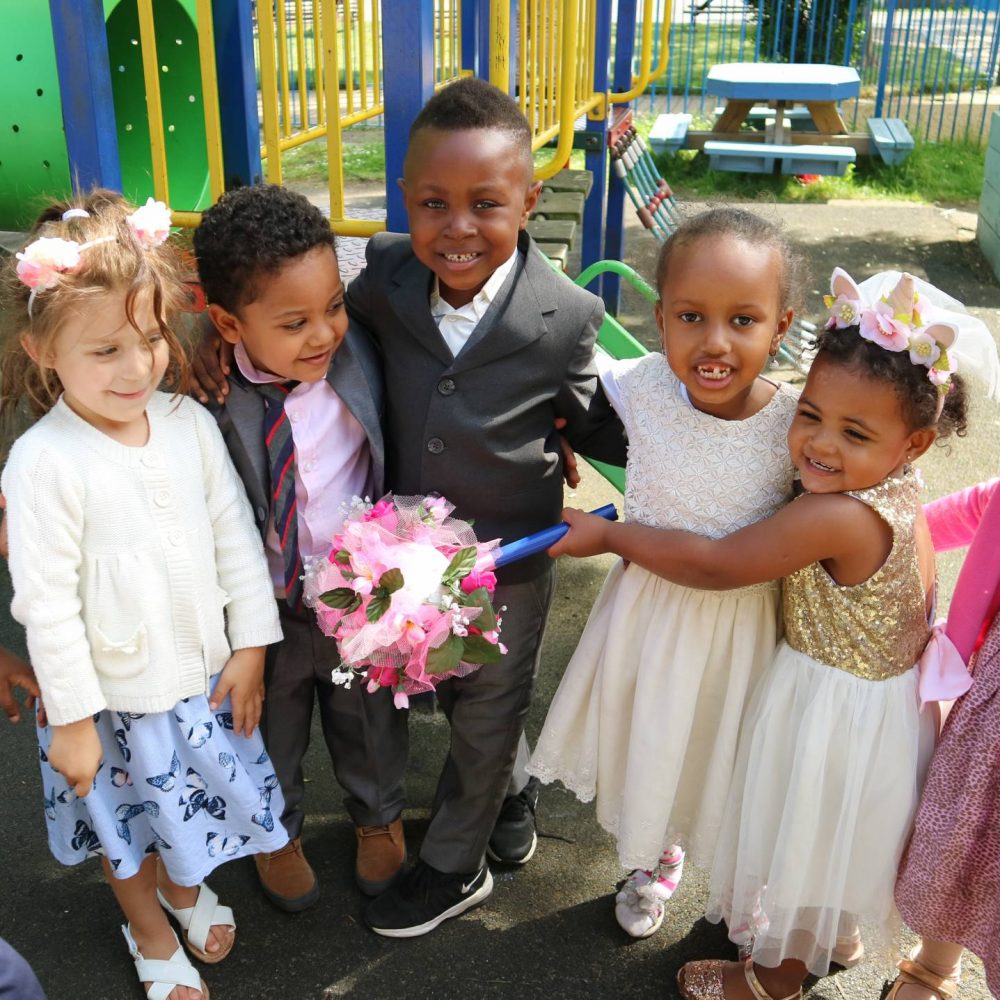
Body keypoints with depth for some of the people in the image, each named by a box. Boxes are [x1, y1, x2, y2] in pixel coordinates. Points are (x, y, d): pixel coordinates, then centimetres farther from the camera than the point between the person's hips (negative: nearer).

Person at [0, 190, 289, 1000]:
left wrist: (248, 645, 0)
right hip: (116, 696, -4)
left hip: (204, 673, 4)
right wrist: (72, 717, -13)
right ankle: (151, 935, 51)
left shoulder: (190, 423, -11)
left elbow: (237, 537, -2)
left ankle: (186, 890, 60)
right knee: (127, 824, 21)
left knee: (195, 803, 27)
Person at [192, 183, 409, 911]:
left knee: (370, 721, 28)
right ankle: (279, 829, 60)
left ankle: (378, 815, 61)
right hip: (265, 607, -1)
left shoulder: (358, 359, -19)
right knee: (271, 730, 26)